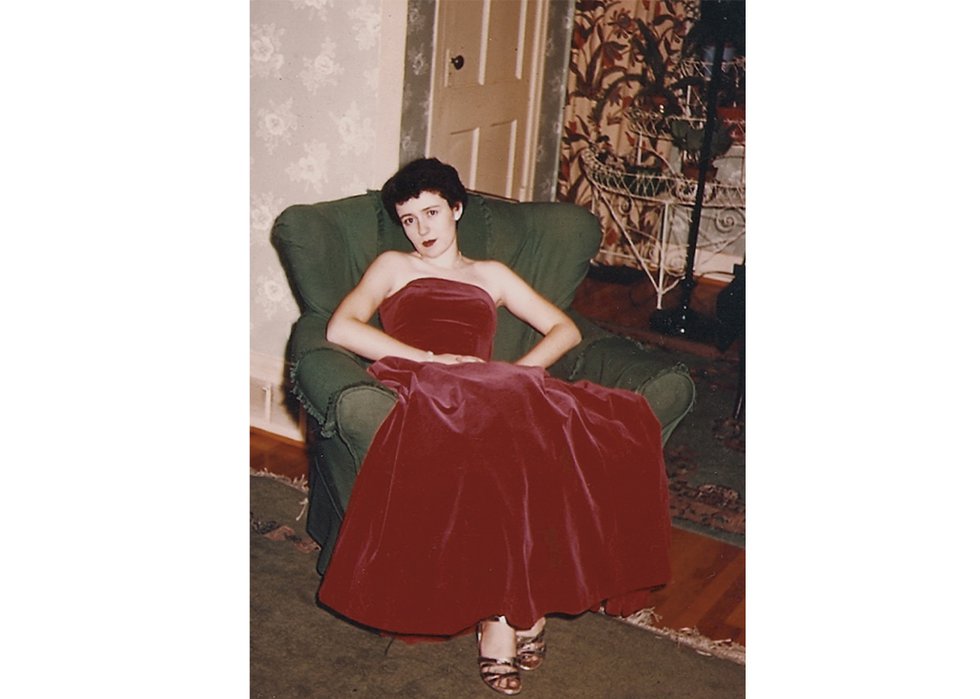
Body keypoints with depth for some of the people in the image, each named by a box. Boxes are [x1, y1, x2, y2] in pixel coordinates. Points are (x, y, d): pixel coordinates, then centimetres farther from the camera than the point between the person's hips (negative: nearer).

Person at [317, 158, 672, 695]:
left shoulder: (491, 274, 31)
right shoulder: (393, 267, 24)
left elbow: (565, 329, 22)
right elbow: (340, 328, 4)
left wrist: (519, 371, 0)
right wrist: (430, 358, -7)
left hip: (489, 394, 3)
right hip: (427, 393, -3)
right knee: (508, 437, -40)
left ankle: (505, 612, -29)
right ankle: (512, 612, -31)